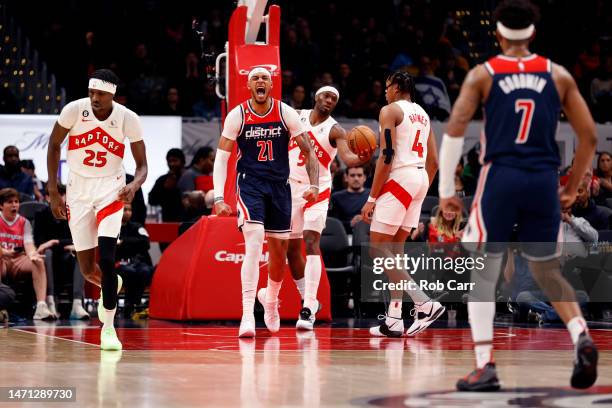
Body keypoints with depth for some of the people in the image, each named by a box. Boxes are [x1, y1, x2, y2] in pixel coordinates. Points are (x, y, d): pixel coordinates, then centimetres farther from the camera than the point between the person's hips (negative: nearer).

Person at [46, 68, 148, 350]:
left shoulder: (128, 119, -13)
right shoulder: (74, 110, -13)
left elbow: (142, 164, -4)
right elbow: (54, 145, 2)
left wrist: (135, 185, -28)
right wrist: (53, 192, -2)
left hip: (111, 189, -2)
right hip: (78, 190, 2)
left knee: (106, 258, -19)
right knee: (88, 270, 4)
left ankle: (108, 328, -9)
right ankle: (110, 286, 41)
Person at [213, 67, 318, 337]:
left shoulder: (286, 113, -4)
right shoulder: (237, 115, -7)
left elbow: (308, 152, 1)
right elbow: (221, 157, -5)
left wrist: (314, 185, -13)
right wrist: (218, 198, -14)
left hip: (279, 186, 3)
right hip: (249, 184, -3)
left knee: (279, 250, 12)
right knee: (254, 242, -22)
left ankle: (271, 302, 39)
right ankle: (247, 314, -25)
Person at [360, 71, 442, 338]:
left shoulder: (390, 110, -5)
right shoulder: (423, 114, 20)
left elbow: (387, 157, -14)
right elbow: (434, 161, 18)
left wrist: (372, 198, -13)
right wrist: (421, 193, 25)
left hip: (400, 178, -8)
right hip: (421, 178, 8)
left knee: (378, 248, -7)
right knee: (395, 248, 12)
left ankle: (425, 304, -19)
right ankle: (394, 320, 8)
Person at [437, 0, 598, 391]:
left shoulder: (483, 74, 3)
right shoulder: (559, 75, 9)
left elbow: (455, 131, -7)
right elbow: (589, 137, 7)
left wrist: (446, 190, -2)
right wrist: (572, 187, 19)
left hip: (501, 177, -2)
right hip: (544, 181, 2)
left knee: (482, 274, 8)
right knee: (548, 272, 17)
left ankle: (486, 366, 0)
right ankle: (582, 336, -7)